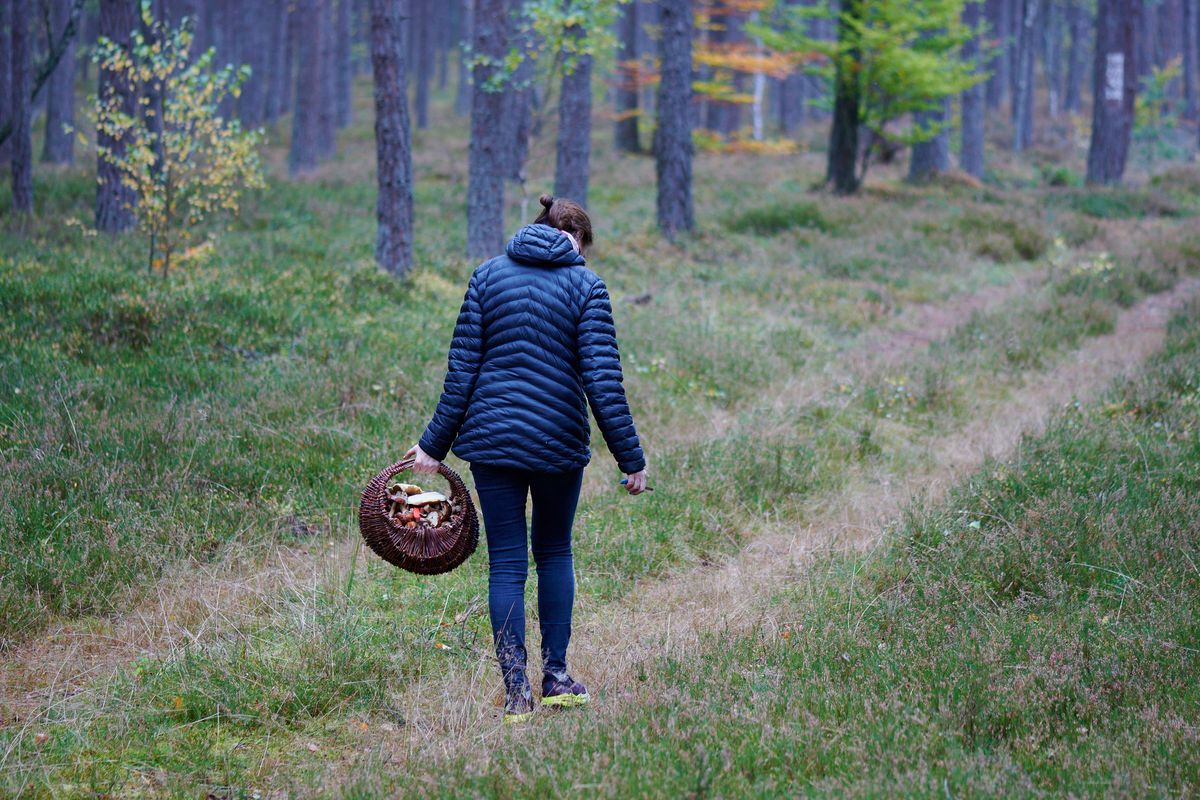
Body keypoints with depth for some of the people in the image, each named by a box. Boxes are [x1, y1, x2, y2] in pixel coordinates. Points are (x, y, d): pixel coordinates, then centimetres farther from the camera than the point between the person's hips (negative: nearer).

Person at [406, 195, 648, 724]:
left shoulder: (488, 275, 4)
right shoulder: (586, 286, -2)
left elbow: (462, 369, 1)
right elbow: (602, 381, -8)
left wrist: (435, 443, 6)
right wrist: (630, 458, -3)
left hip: (493, 438, 1)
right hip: (559, 441, -1)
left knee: (506, 563, 5)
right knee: (554, 552, 18)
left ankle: (516, 690, 0)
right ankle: (556, 677, 18)